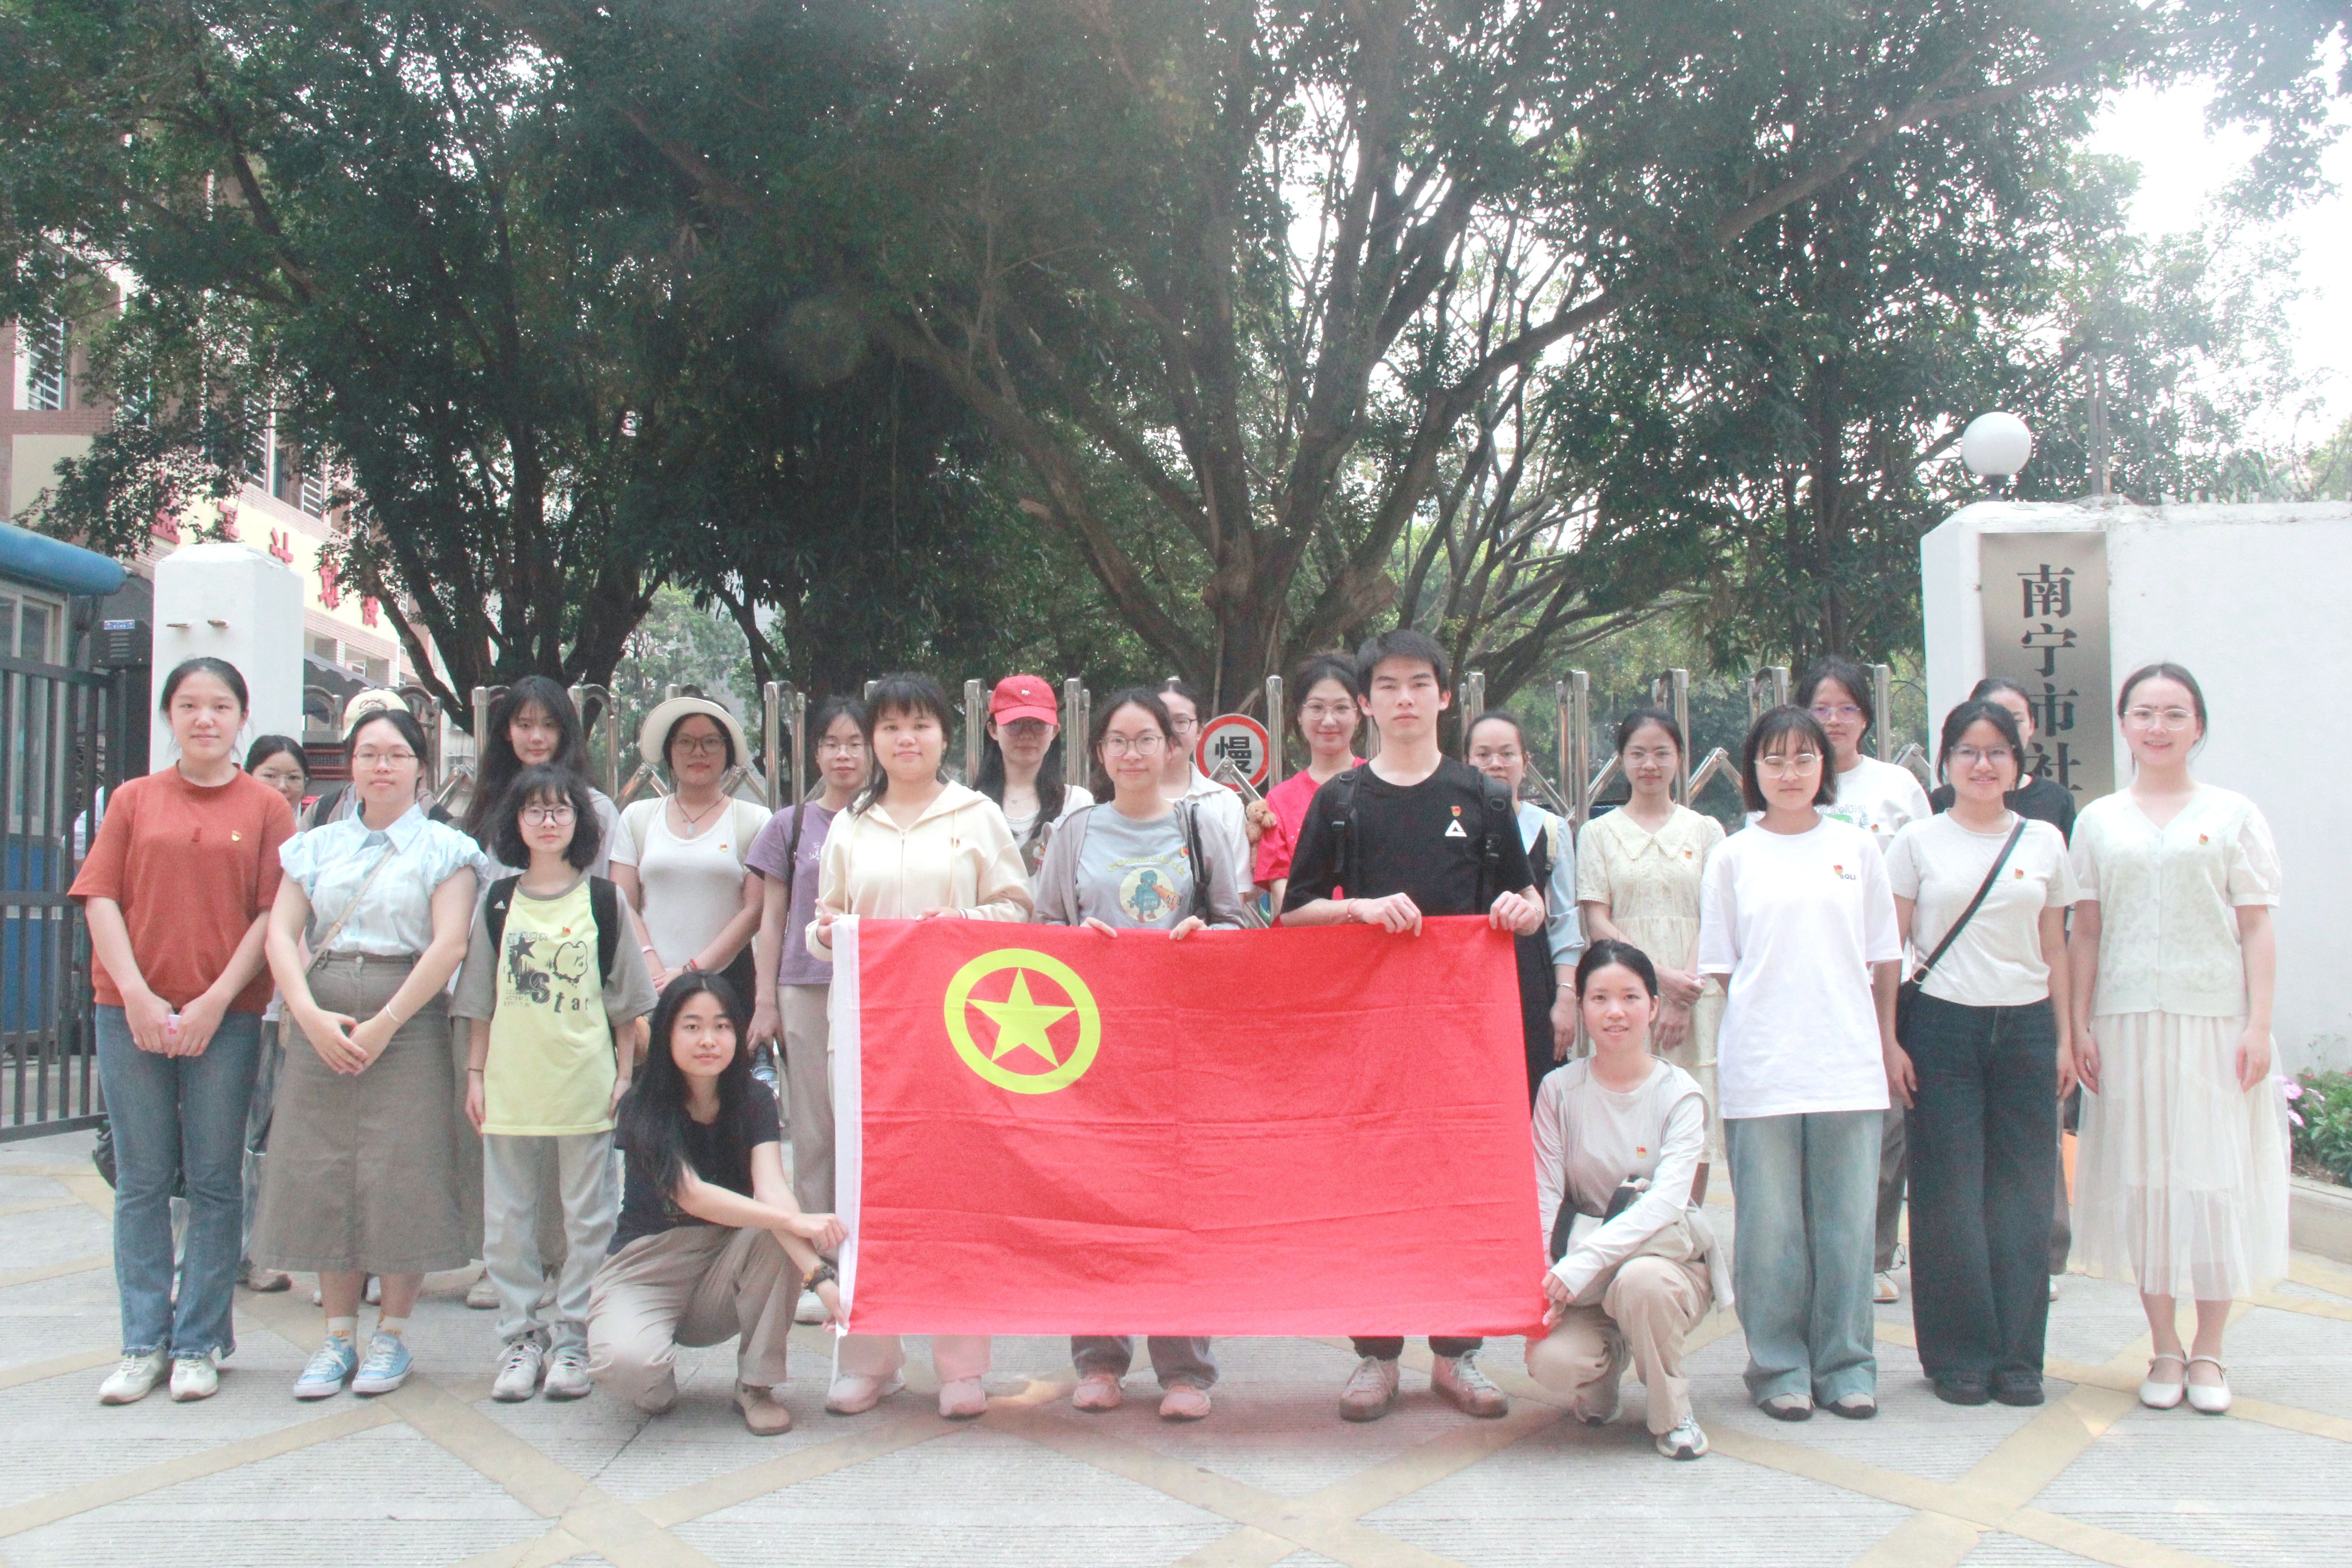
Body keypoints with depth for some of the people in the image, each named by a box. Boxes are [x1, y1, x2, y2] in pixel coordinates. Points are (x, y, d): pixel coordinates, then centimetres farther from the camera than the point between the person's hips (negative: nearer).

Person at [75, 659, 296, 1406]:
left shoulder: (266, 807, 5)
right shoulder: (133, 799, 10)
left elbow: (274, 914, -1)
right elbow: (101, 900, 4)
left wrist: (216, 1000, -10)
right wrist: (137, 996, -8)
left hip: (226, 1017, -1)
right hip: (133, 1013, 2)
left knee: (215, 1182, 3)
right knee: (142, 1181, 6)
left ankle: (200, 1345, 13)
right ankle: (144, 1345, 15)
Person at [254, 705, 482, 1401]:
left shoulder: (444, 848, 3)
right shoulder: (317, 847, 15)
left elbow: (449, 945, -8)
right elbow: (281, 933, 5)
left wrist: (384, 1024, -15)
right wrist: (312, 1016, -10)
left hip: (409, 1023, -3)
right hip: (321, 1025, 4)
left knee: (400, 1178, -4)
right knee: (323, 1177, 4)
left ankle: (392, 1334, 10)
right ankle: (339, 1336, 15)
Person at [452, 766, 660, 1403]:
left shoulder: (603, 900, 2)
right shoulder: (499, 902, 7)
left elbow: (626, 998, 4)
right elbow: (480, 999, 10)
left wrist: (625, 1074, 0)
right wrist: (475, 1073, 6)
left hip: (585, 1084, -2)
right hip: (510, 1082, 2)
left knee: (587, 1218, 4)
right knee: (508, 1220, 7)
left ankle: (570, 1339, 14)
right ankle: (519, 1339, 18)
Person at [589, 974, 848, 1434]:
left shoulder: (753, 1102, -7)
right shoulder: (644, 1108, -15)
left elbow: (771, 1189, -23)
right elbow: (691, 1195, -29)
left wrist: (819, 1273, -42)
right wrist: (796, 1221, -42)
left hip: (725, 1279, 3)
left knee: (774, 1232, -30)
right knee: (625, 1363, -35)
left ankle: (758, 1385, -12)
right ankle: (659, 1385, 3)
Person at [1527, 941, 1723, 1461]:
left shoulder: (1679, 1093, -10)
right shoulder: (1560, 1089, -4)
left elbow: (1669, 1201, -23)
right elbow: (1544, 1199, -7)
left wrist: (1579, 1265, -34)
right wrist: (1541, 1285, -23)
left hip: (1671, 1261, -1)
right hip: (1585, 1286, 1)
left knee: (1641, 1279, -36)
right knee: (1549, 1359, -28)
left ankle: (1672, 1414, -6)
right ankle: (1604, 1365, 11)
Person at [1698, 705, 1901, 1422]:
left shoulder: (1856, 846, 8)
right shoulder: (1732, 857, 5)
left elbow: (1883, 957, 11)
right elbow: (1722, 966, 7)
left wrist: (1887, 1042, 7)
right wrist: (1759, 1029, -1)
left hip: (1848, 1064, 1)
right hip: (1759, 1067, -1)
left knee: (1846, 1222, 6)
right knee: (1770, 1227, 3)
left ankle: (1846, 1363, 18)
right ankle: (1779, 1367, 15)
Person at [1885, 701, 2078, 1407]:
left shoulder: (2044, 841, 9)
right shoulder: (1918, 841, 2)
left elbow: (2055, 949, 12)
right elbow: (1888, 947, 1)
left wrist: (2064, 1038, 8)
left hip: (2025, 1028, 2)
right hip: (1943, 1028, -2)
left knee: (2022, 1193, 3)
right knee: (1949, 1194, 0)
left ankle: (2016, 1355, 15)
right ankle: (1960, 1355, 12)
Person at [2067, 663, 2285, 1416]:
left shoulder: (2234, 815, 4)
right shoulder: (2099, 821, 8)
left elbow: (2257, 929, 1)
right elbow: (2085, 933, 7)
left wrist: (2259, 1024, -7)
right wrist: (2080, 1027, 1)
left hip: (2215, 1018, -1)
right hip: (2127, 1019, 2)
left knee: (2216, 1178, 2)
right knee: (2143, 1178, 5)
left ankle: (2208, 1352, 16)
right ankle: (2165, 1350, 17)